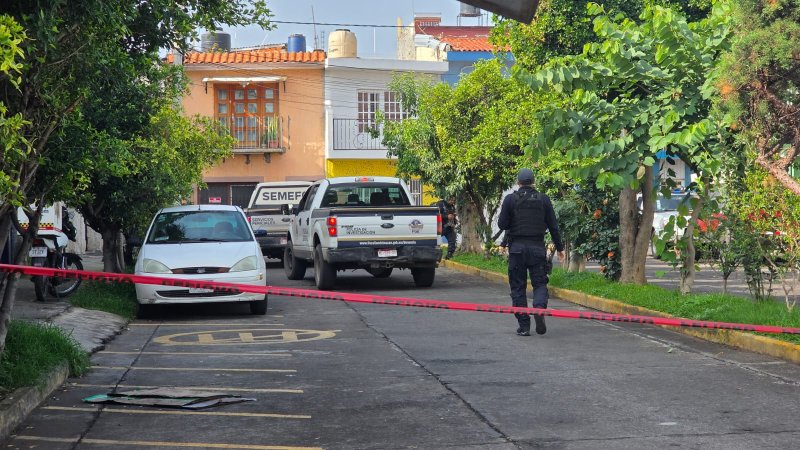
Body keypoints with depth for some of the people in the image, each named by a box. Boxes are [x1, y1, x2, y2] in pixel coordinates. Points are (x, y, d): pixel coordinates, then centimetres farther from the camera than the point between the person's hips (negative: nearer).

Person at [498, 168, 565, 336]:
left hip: (517, 248, -1)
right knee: (540, 282, 8)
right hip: (537, 247, 1)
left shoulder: (510, 199, -4)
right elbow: (553, 226, 4)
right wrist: (559, 247, 12)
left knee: (518, 286, 6)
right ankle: (539, 308, -23)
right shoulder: (543, 199, 2)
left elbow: (502, 224, -4)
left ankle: (524, 325, 4)